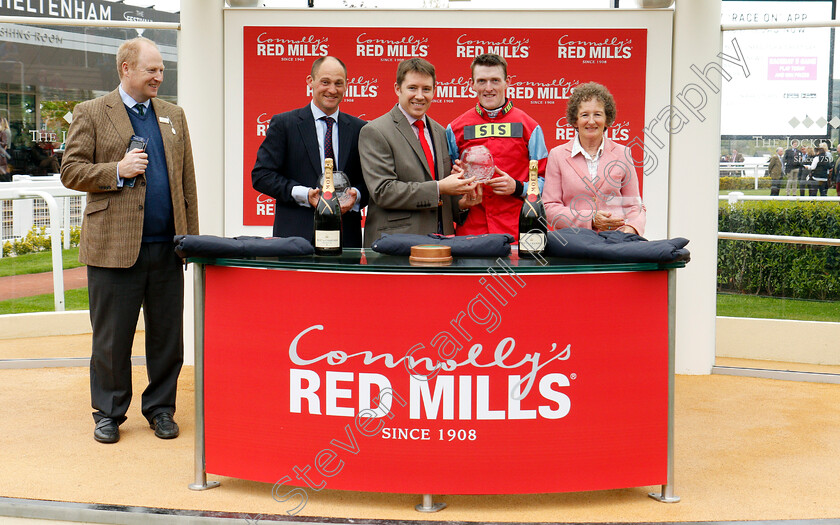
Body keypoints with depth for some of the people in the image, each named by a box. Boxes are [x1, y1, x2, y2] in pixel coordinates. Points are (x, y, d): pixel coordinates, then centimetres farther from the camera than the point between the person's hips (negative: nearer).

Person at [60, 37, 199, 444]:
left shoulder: (173, 116, 14)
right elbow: (71, 172, -2)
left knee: (167, 335, 9)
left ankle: (160, 407, 23)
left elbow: (187, 181, 13)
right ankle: (108, 412, 20)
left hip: (167, 246, 4)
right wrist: (118, 170, -17)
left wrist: (191, 238, 8)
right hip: (115, 246, -3)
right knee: (111, 337, 5)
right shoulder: (91, 113, 2)